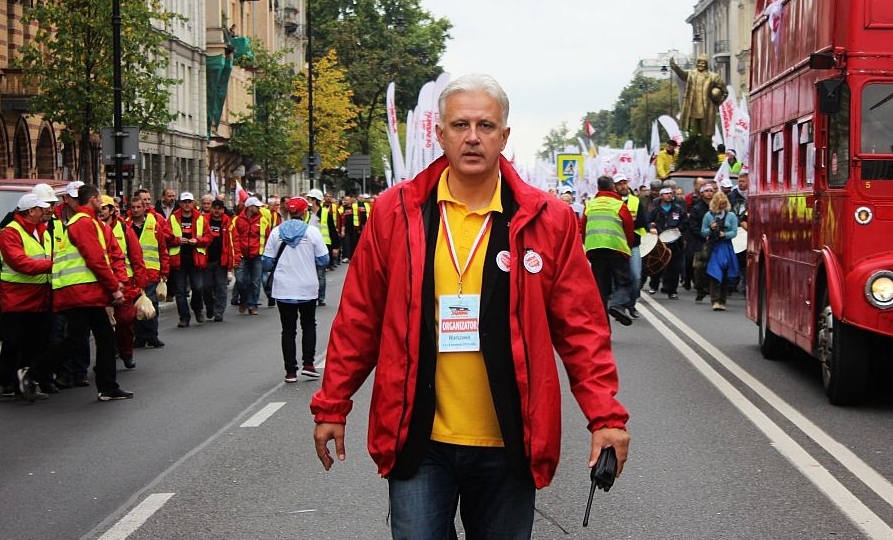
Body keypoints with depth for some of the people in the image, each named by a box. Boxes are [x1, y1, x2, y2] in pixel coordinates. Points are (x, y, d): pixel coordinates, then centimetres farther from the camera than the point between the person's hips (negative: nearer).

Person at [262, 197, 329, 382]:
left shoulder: (276, 232, -3)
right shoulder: (312, 232, -7)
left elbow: (267, 262, 1)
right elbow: (323, 261, -4)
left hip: (283, 290, 1)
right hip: (307, 288, -1)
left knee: (288, 329, 7)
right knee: (308, 325, 17)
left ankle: (291, 371, 5)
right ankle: (308, 364, 7)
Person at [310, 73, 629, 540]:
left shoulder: (547, 220, -1)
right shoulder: (397, 213, 0)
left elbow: (582, 327, 0)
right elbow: (358, 320, 6)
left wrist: (605, 416, -9)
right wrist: (332, 407, 6)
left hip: (508, 445, 0)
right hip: (418, 438, 0)